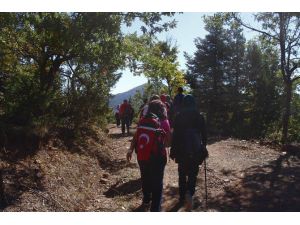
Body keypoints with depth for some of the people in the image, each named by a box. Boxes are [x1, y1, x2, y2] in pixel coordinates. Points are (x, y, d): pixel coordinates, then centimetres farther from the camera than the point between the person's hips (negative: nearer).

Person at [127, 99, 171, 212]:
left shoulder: (143, 120, 1)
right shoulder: (163, 121, -8)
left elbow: (136, 136, 3)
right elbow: (168, 140, -8)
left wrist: (131, 150, 8)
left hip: (142, 156, 5)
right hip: (156, 157, -4)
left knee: (145, 179, 25)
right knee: (157, 183, 8)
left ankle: (146, 200, 45)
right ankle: (155, 208, 8)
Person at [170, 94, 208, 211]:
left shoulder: (178, 116, -2)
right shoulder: (199, 116, -1)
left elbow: (175, 134, -1)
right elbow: (204, 134, 2)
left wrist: (173, 150, 6)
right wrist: (204, 148, 15)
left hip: (181, 149, 1)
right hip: (195, 150, 0)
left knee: (182, 174, 15)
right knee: (193, 173, 7)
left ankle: (182, 197, 24)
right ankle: (189, 193, -18)